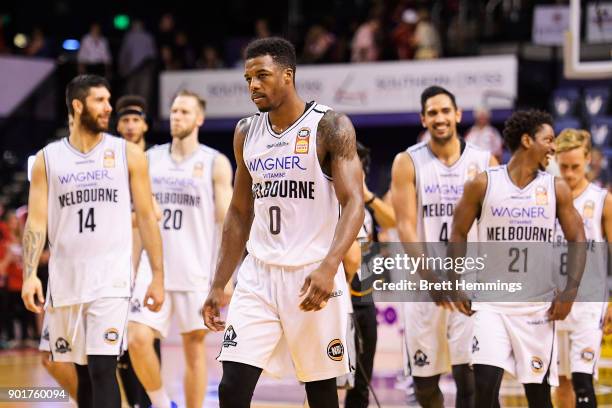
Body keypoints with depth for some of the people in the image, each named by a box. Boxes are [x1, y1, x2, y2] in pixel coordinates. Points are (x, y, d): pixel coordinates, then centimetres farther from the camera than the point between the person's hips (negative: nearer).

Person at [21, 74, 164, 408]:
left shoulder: (127, 154, 4)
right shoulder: (47, 159, 6)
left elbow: (146, 218, 5)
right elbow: (36, 221, 3)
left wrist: (157, 276, 2)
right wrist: (29, 275, -10)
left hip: (111, 278, -2)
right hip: (65, 277, 3)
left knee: (103, 369, -14)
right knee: (83, 372, 10)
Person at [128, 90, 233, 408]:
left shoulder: (215, 163, 0)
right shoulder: (150, 159, 10)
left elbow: (227, 222, -2)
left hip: (196, 272, -2)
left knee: (194, 346, 3)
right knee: (138, 340, -11)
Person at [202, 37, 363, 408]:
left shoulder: (330, 127, -7)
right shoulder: (246, 133, 10)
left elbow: (354, 204, -16)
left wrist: (329, 267, -31)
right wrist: (219, 286, 12)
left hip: (313, 276, -4)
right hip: (259, 275, 4)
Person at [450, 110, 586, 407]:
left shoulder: (556, 189, 2)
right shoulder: (483, 184, -3)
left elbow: (577, 241, 6)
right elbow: (458, 234, 5)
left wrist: (569, 293, -5)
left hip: (539, 306, 2)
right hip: (492, 302, -2)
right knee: (485, 382, -14)